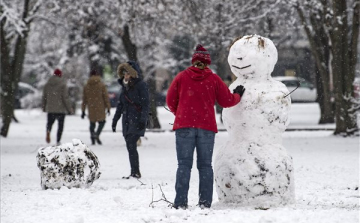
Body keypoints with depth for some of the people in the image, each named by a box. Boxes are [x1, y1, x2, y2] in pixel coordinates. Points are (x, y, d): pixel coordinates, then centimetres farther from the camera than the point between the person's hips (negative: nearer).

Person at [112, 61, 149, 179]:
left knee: (131, 145, -16)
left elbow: (145, 104, -10)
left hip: (137, 120, -7)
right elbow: (121, 104, 23)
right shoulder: (125, 86, 16)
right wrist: (115, 119, 21)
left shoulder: (141, 85, -6)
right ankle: (134, 172, 9)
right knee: (130, 147, 5)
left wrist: (143, 119, -19)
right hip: (127, 120, 7)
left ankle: (135, 172, -17)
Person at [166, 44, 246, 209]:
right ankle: (205, 202, 2)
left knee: (184, 165, -1)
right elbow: (226, 101, 9)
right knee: (205, 165, 7)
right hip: (207, 127, 1)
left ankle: (181, 202, -10)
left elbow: (171, 101, 9)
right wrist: (238, 95, 30)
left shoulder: (181, 77, 4)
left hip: (184, 126, 0)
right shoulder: (214, 79, 4)